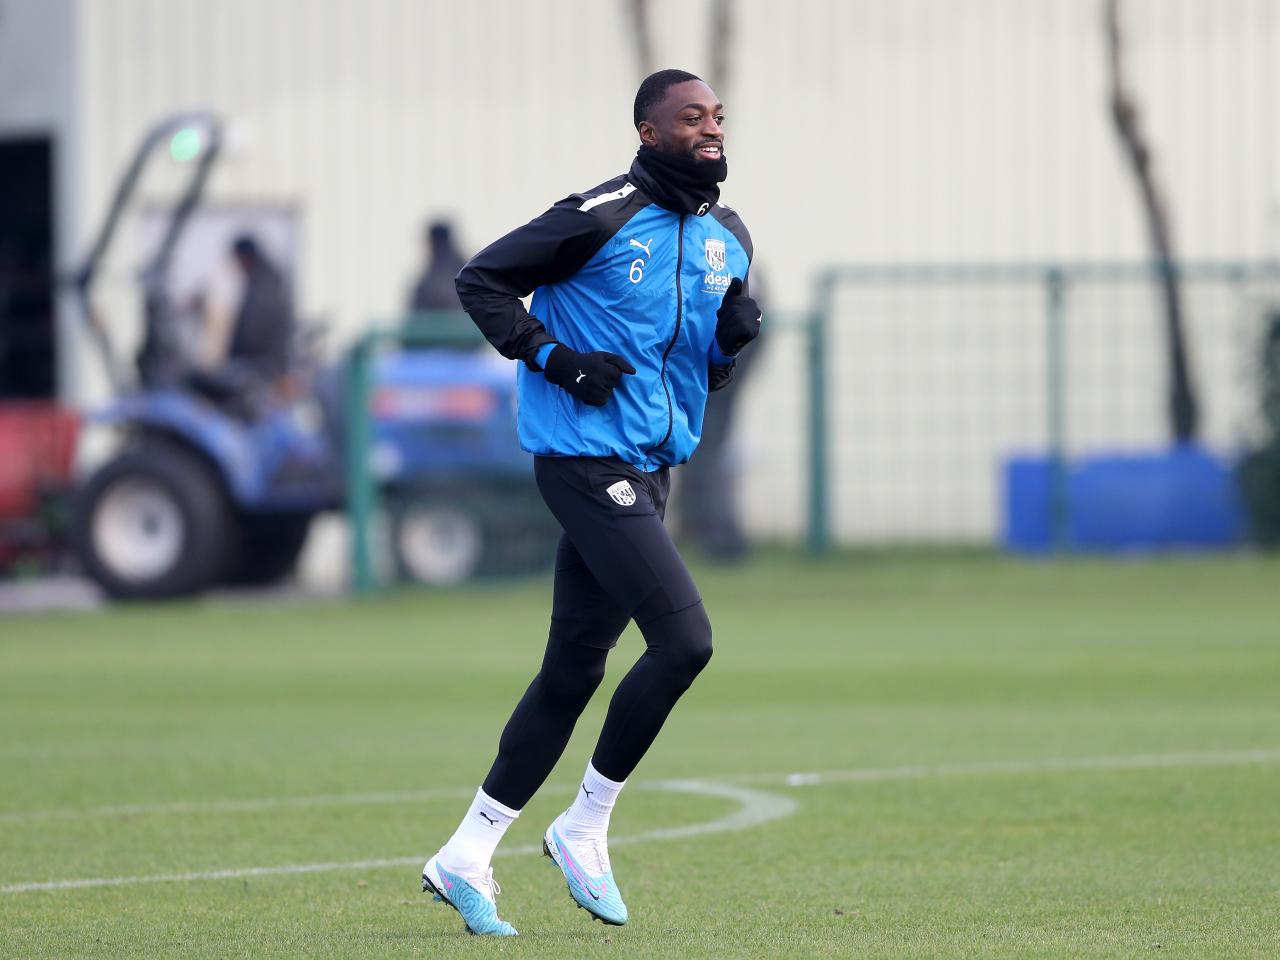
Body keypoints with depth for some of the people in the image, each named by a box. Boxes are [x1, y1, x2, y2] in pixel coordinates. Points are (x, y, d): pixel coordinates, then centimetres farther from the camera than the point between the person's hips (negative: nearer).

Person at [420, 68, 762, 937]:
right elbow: (482, 280, -6)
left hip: (650, 470, 8)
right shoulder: (602, 218, -11)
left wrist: (736, 335, -2)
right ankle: (586, 827, -1)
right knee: (684, 640, -17)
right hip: (587, 461, -8)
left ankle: (467, 856, 17)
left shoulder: (728, 239, 12)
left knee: (574, 671, 9)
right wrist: (557, 358, -15)